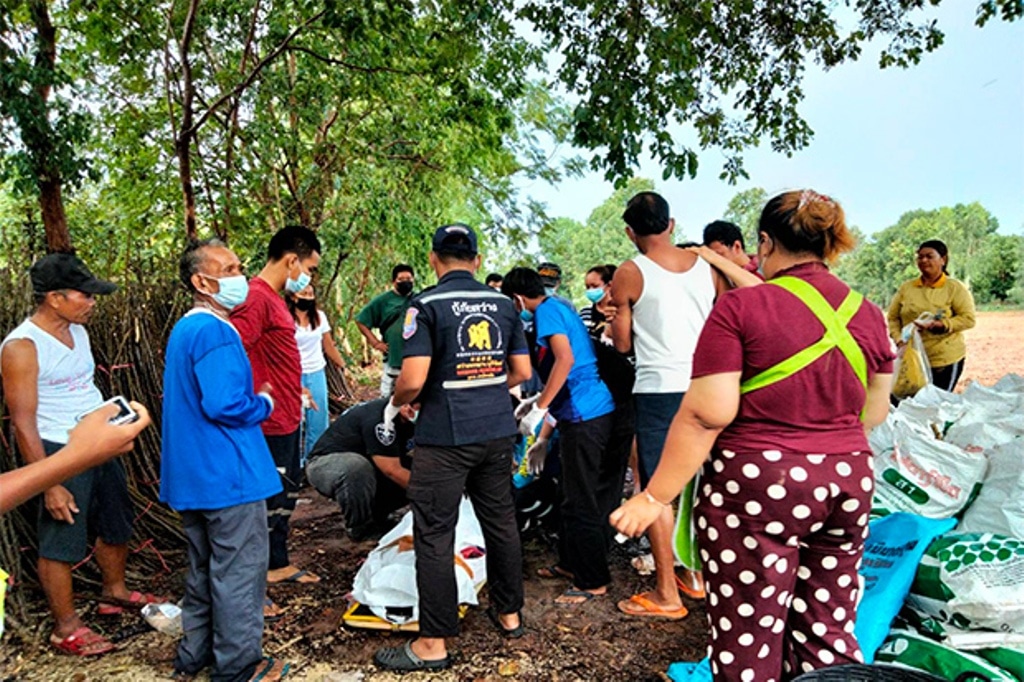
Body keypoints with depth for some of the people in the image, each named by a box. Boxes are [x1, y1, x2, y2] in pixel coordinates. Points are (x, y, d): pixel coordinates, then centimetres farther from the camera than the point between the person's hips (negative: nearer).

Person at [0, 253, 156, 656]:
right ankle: (65, 629, 18)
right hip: (61, 452, -8)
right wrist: (49, 484, -19)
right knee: (62, 540, 3)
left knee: (116, 524, 20)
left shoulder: (77, 331, 6)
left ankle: (115, 592, 40)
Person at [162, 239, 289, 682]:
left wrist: (255, 400, 14)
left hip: (192, 475, 10)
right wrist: (264, 404, -10)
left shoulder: (184, 330, 12)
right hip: (228, 475, -10)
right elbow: (224, 405, -28)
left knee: (203, 568, 21)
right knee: (238, 571, 3)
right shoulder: (215, 333, -20)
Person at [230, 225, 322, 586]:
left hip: (287, 419, 10)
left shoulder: (273, 297, 13)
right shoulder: (256, 298, -19)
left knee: (286, 495, 22)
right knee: (267, 504, 1)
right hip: (271, 423, -10)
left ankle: (278, 564, 38)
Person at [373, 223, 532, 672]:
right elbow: (521, 371, 8)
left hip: (445, 437, -5)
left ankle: (433, 644, 12)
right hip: (497, 431, 6)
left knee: (434, 537, 4)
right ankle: (509, 613, 33)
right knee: (501, 522, 18)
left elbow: (413, 379, -17)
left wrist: (394, 406, 3)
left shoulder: (427, 305, -11)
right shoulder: (503, 303, 5)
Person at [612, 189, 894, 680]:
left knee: (748, 640, 8)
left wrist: (655, 497, -11)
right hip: (849, 483, 6)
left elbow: (706, 415, -17)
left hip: (756, 486, -6)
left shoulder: (740, 308, -12)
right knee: (829, 631, 18)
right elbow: (874, 411, 15)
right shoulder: (867, 314, 5)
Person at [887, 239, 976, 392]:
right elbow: (893, 318, 8)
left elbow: (968, 318, -7)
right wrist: (898, 338, -8)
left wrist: (942, 325, -21)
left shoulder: (955, 288, 0)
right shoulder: (906, 288, 8)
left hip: (945, 361, -3)